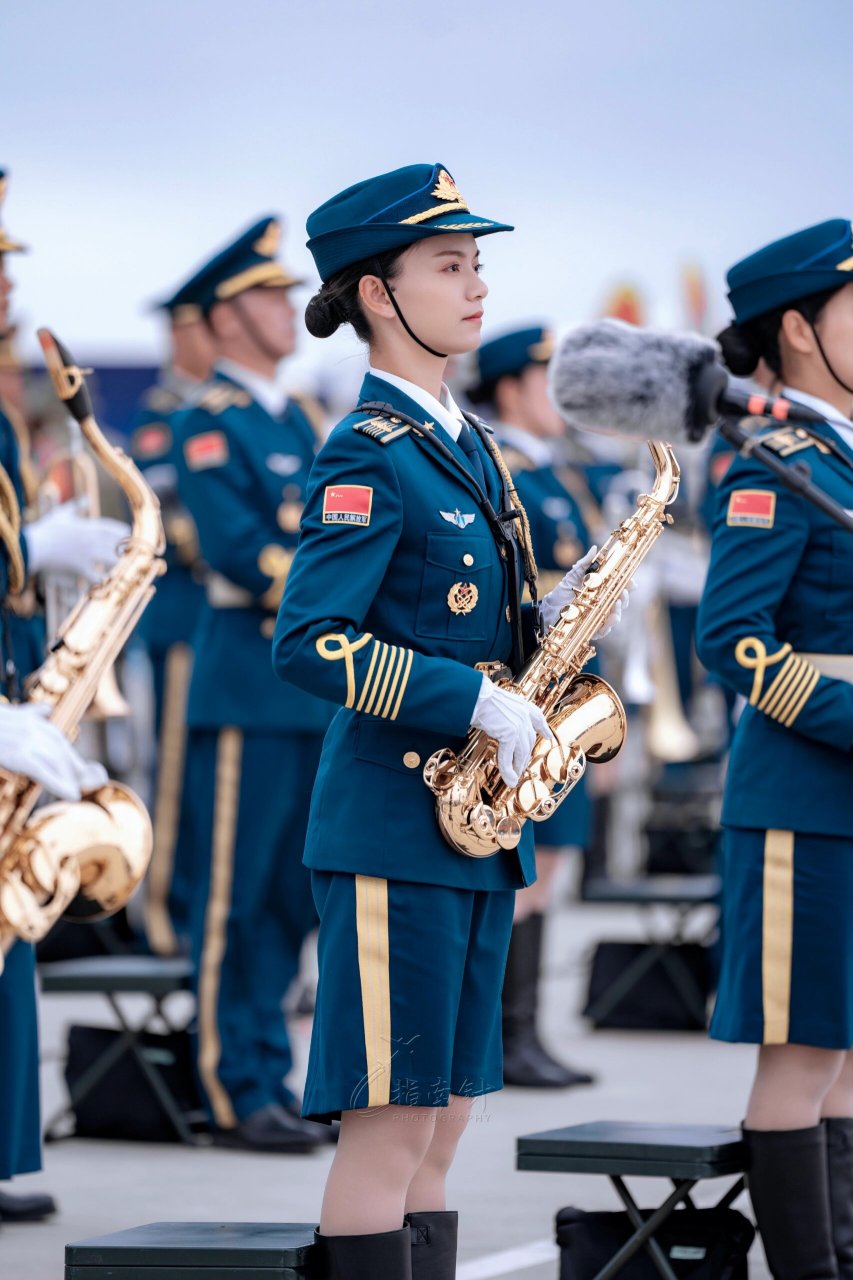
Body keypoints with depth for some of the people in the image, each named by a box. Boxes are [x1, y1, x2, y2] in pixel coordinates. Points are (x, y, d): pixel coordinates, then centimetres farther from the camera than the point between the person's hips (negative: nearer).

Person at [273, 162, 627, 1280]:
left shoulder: (464, 445, 15)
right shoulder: (369, 456, -12)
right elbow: (309, 644, -20)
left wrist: (539, 623, 3)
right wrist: (477, 703, -21)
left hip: (477, 829, 9)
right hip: (393, 826, -9)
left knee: (440, 1134, 10)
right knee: (390, 1126, -6)